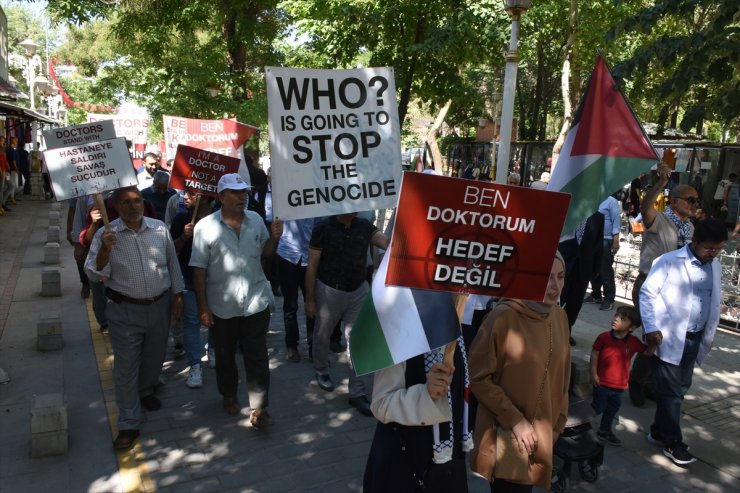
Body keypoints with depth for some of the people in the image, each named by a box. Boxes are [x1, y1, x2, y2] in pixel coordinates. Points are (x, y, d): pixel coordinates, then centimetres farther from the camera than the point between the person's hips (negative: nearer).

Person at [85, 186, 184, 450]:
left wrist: (177, 295, 8)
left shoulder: (160, 229, -2)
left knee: (154, 357, 21)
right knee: (126, 368, 3)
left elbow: (172, 263, 7)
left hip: (160, 306, 3)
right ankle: (129, 425, 13)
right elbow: (95, 274, -11)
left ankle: (146, 391, 50)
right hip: (125, 312, -3)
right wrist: (105, 250, -28)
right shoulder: (106, 235, -10)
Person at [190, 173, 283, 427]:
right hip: (222, 307, -1)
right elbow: (199, 270, -8)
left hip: (256, 302, 1)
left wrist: (274, 238, -10)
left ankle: (259, 407, 15)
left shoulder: (256, 220, 0)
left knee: (257, 356, 4)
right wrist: (203, 306, -8)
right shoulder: (205, 226, -11)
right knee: (225, 356, 18)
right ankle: (229, 396, 41)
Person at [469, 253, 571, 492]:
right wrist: (515, 420, -16)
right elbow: (479, 378, -15)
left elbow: (562, 377, 9)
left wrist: (557, 424, 11)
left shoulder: (560, 317, 0)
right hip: (504, 437, -6)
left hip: (541, 435, 6)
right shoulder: (503, 317, -20)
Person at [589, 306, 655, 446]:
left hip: (619, 385, 4)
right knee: (598, 408, 4)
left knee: (612, 410, 20)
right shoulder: (604, 337, -14)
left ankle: (604, 431, 39)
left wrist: (654, 343, -13)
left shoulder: (634, 342, -5)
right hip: (602, 382, -4)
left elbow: (648, 353, 7)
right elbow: (594, 354, -8)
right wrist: (593, 373, -11)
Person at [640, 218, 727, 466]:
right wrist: (651, 328, -15)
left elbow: (715, 302, 18)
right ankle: (672, 442, 13)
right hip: (669, 338, -6)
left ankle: (658, 431, 28)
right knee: (670, 391, 1)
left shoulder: (715, 267, 9)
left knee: (680, 389, 13)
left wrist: (709, 334, 12)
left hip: (695, 340, 6)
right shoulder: (669, 261, -10)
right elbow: (647, 293, -9)